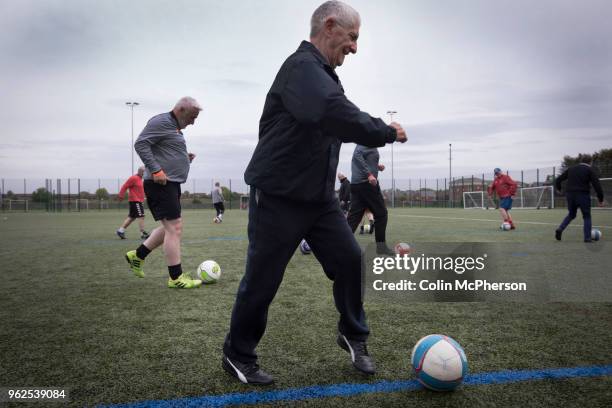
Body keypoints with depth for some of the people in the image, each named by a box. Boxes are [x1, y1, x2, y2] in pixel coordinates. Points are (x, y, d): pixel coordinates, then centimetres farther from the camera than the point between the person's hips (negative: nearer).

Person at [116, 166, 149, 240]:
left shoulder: (140, 179, 17)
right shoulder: (134, 178, -11)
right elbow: (124, 186, -12)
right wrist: (121, 196, -13)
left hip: (139, 201, 10)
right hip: (135, 201, -10)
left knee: (132, 217, 11)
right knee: (141, 216, -10)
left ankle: (121, 230, 16)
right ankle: (143, 234, -8)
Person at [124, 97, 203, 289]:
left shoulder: (174, 128, 21)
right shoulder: (162, 122, -9)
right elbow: (140, 144, -17)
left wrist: (184, 158, 12)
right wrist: (156, 170, -23)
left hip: (171, 184, 11)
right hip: (161, 183, -11)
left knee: (170, 227, 16)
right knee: (174, 227, -10)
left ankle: (137, 255, 26)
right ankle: (176, 278, -4)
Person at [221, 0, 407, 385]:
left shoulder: (325, 74, 15)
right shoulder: (302, 66, -18)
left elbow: (338, 120, 14)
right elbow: (338, 116, -34)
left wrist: (379, 128, 0)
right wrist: (386, 132, -22)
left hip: (319, 196, 9)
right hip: (278, 197, -9)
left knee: (350, 259, 5)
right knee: (261, 281, 2)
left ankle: (354, 337, 25)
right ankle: (238, 357, 22)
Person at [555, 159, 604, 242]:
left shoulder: (571, 169, 15)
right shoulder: (590, 170, 2)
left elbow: (558, 180, 15)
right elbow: (597, 185, -7)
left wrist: (558, 188, 34)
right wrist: (600, 199, -3)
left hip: (570, 195, 4)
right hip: (583, 195, -4)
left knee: (571, 215, 21)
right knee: (587, 217, 10)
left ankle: (560, 229, -1)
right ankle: (587, 238, 4)